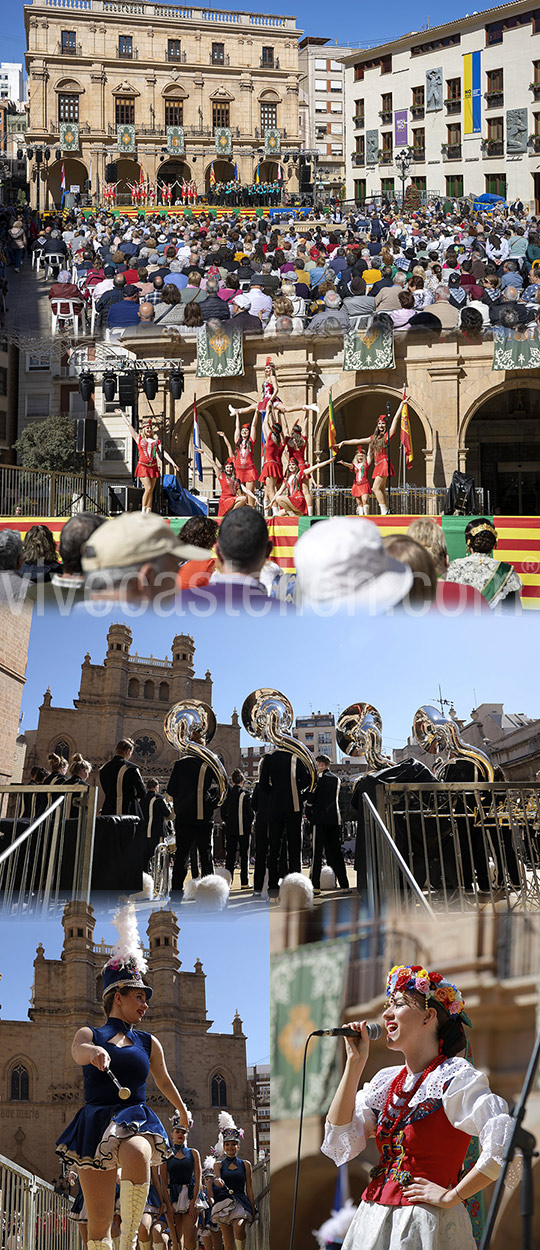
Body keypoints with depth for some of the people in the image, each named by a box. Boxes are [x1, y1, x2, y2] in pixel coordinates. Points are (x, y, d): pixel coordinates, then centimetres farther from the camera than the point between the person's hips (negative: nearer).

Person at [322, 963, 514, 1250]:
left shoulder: (455, 1076, -13)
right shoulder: (387, 1080, 10)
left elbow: (506, 1144, -25)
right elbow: (339, 1143, 0)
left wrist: (452, 1196, -16)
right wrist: (355, 1062, -1)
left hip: (425, 1225, -7)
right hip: (374, 1221, 7)